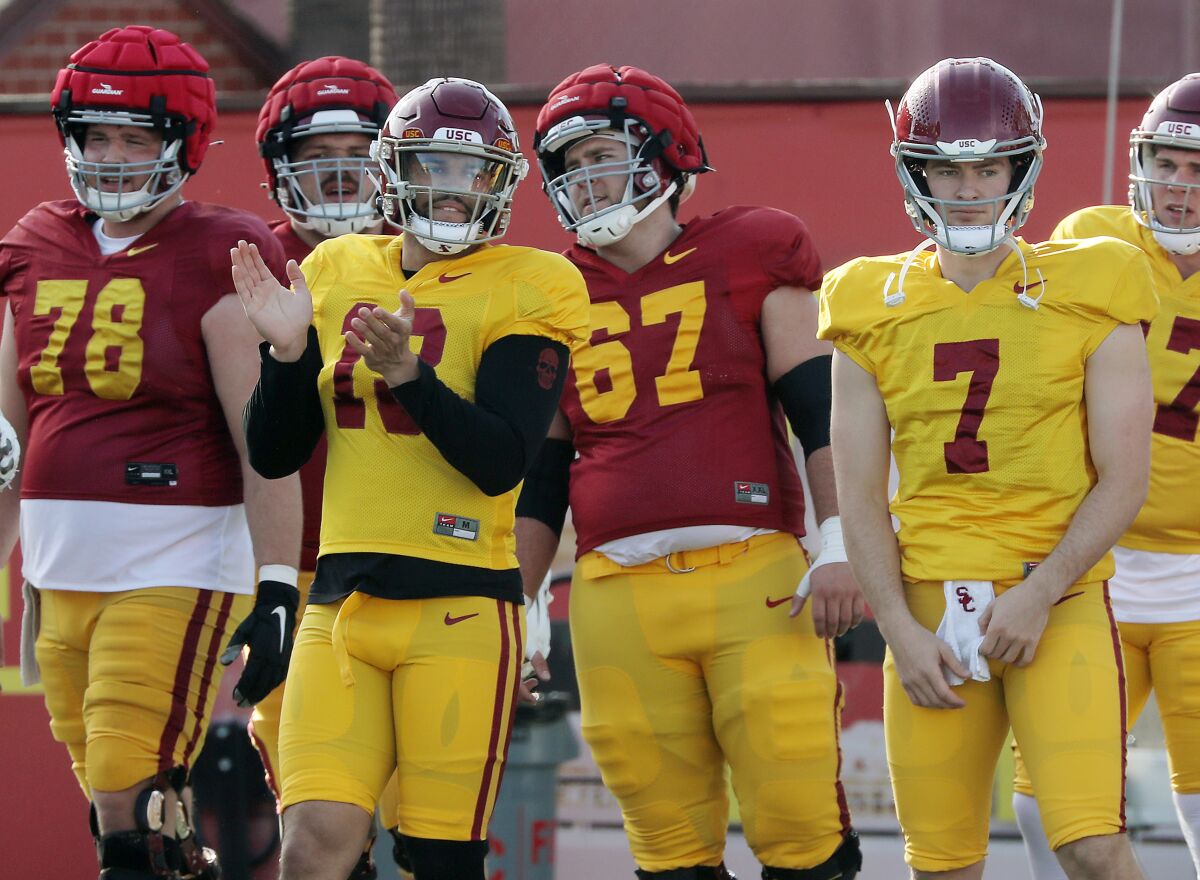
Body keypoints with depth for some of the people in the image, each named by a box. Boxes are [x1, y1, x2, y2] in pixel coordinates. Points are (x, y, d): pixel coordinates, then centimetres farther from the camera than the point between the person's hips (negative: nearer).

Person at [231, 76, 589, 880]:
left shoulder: (526, 289, -2)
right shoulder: (337, 273, 12)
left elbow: (503, 462, -12)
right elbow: (274, 455, 13)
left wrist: (408, 372, -25)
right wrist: (287, 349, -4)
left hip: (460, 605, -4)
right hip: (340, 602, 4)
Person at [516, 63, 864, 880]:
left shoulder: (749, 255, 6)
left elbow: (824, 413, 2)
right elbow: (541, 479, 19)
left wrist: (840, 547, -8)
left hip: (754, 578, -3)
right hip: (618, 592, 3)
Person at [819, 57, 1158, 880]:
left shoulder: (1089, 295, 1)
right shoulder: (877, 309, 7)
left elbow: (1123, 479, -2)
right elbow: (860, 494, 6)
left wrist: (1038, 595, -12)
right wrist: (901, 630, -5)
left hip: (1059, 603, -3)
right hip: (929, 607, 3)